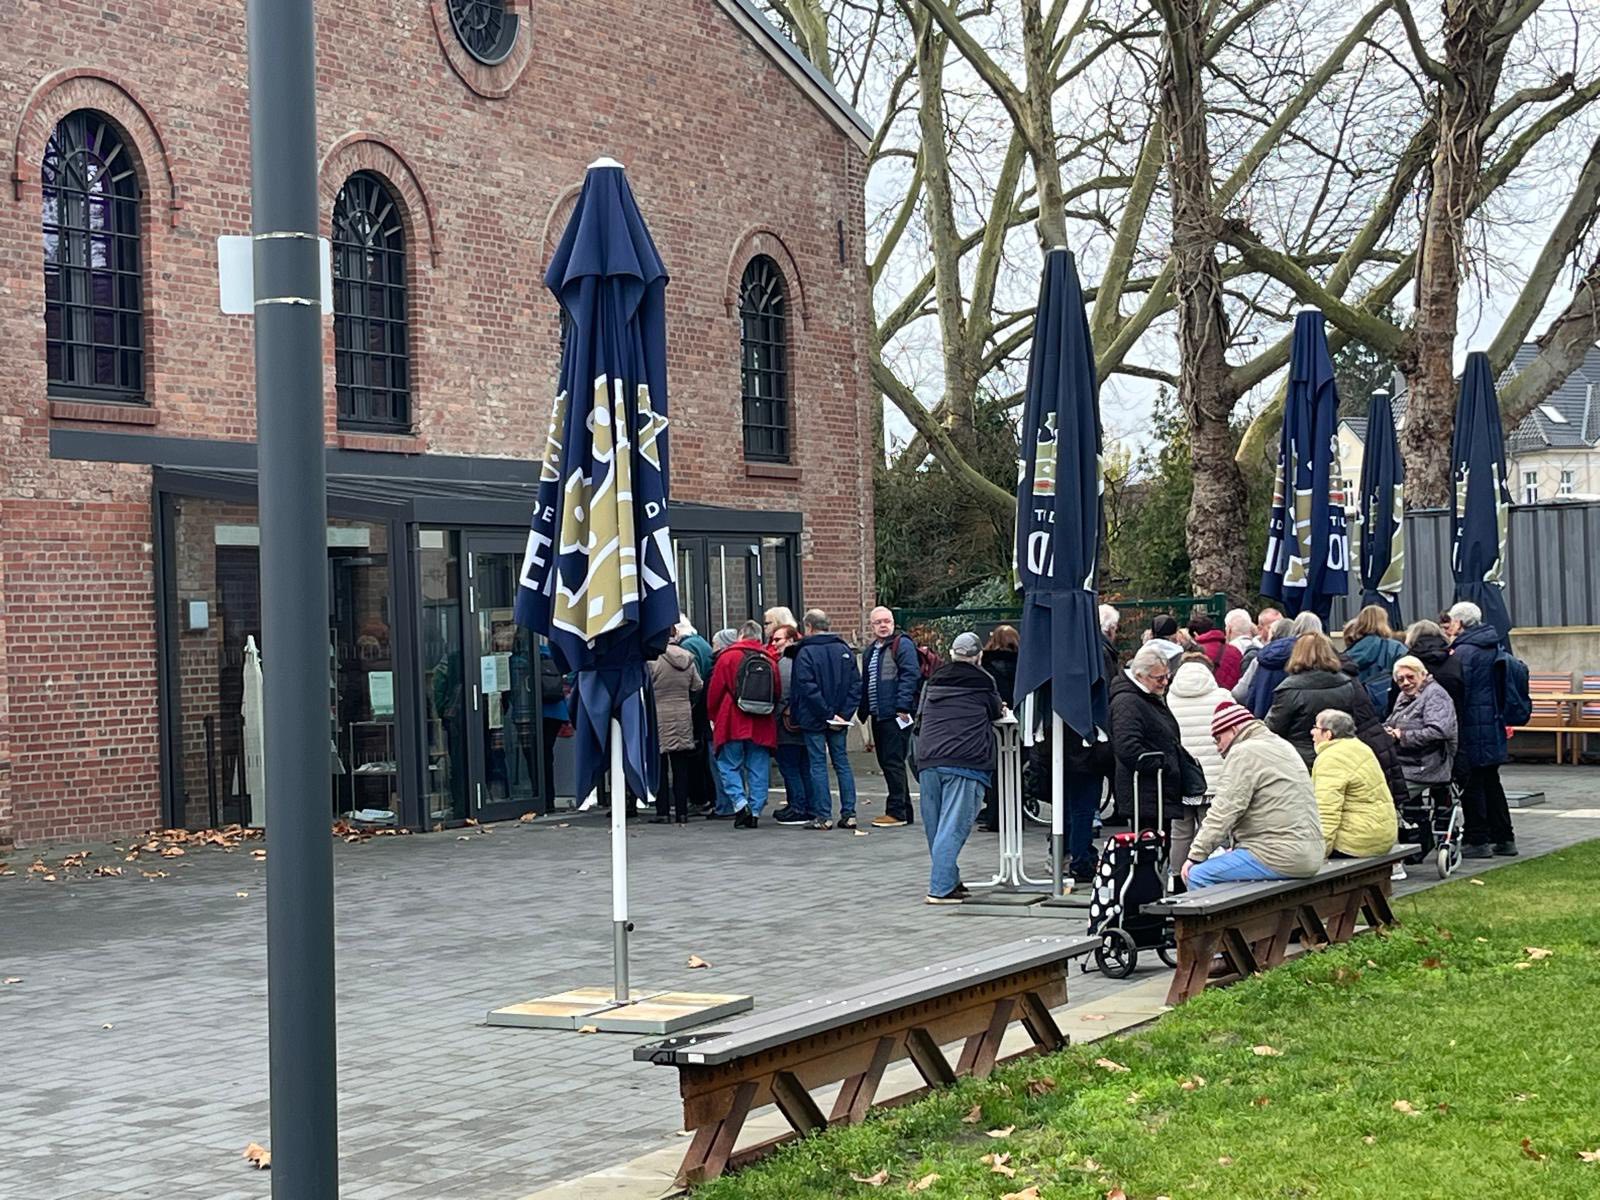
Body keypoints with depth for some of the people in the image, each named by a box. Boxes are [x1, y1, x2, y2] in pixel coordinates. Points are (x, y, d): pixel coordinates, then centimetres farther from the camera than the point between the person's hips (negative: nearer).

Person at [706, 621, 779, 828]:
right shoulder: (770, 660, 7)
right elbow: (777, 694, 12)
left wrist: (714, 717, 13)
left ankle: (740, 803, -12)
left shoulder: (728, 656, -2)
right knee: (758, 769, 7)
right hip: (762, 726, 3)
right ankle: (755, 811, 5)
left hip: (733, 723, -3)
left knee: (729, 766, 5)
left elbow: (714, 691, 0)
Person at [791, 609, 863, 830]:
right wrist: (844, 713, -2)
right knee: (842, 763, 9)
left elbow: (808, 688, -16)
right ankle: (849, 814, 6)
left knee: (818, 764, 0)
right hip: (840, 720, 5)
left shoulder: (805, 653, -9)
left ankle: (823, 816, -2)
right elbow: (856, 685, 2)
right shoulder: (845, 650, 6)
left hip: (814, 720, -5)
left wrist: (827, 715, -13)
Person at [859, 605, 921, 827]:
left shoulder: (903, 645, -5)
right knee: (887, 764, 11)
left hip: (895, 715, -9)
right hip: (878, 715, 9)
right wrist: (865, 713, 19)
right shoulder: (870, 651, 21)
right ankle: (904, 812, 17)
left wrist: (903, 707, -21)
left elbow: (910, 675, -15)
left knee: (893, 762, -9)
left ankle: (897, 811, -5)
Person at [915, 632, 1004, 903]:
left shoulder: (934, 680, 16)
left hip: (928, 760, 5)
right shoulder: (982, 681, 3)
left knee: (934, 826, 13)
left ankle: (950, 881, 22)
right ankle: (940, 888, -13)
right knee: (953, 827, -7)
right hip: (965, 761, -5)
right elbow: (996, 711, 18)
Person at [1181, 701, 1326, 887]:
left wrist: (1195, 856, -6)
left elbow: (1223, 813, -12)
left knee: (1197, 875, -11)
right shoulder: (1282, 746, 23)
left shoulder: (1244, 753, -7)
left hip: (1281, 857, -10)